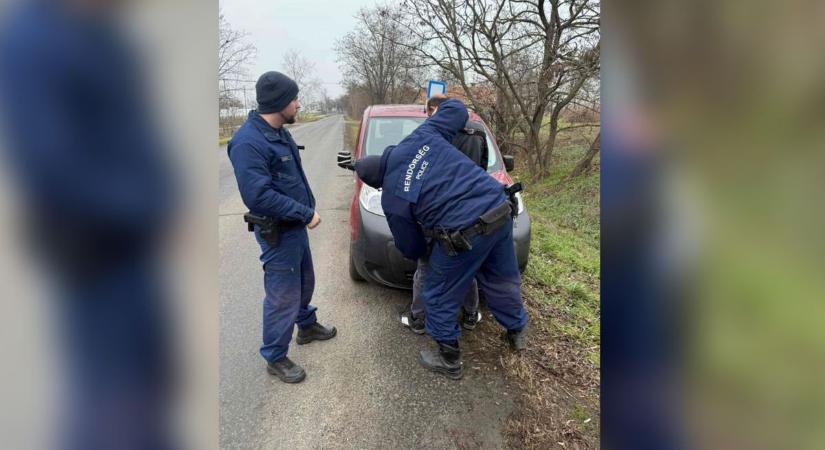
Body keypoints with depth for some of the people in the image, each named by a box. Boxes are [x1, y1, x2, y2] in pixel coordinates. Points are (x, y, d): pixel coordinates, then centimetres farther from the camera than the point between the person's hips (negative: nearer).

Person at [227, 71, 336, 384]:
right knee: (283, 296, 2)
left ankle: (307, 326, 47)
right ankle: (275, 358, 21)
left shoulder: (279, 133, 7)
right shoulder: (248, 141, -23)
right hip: (277, 233, -9)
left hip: (296, 226, 9)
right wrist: (305, 214, -23)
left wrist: (306, 209, 7)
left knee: (305, 282, 24)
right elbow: (257, 196, -28)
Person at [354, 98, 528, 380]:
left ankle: (449, 361, 32)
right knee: (502, 281, 28)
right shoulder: (418, 139, 5)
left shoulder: (392, 198, 0)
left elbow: (410, 248, 12)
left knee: (441, 298, 16)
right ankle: (517, 332, 51)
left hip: (466, 233, -6)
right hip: (500, 210, 7)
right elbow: (456, 108, 12)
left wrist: (417, 253, 35)